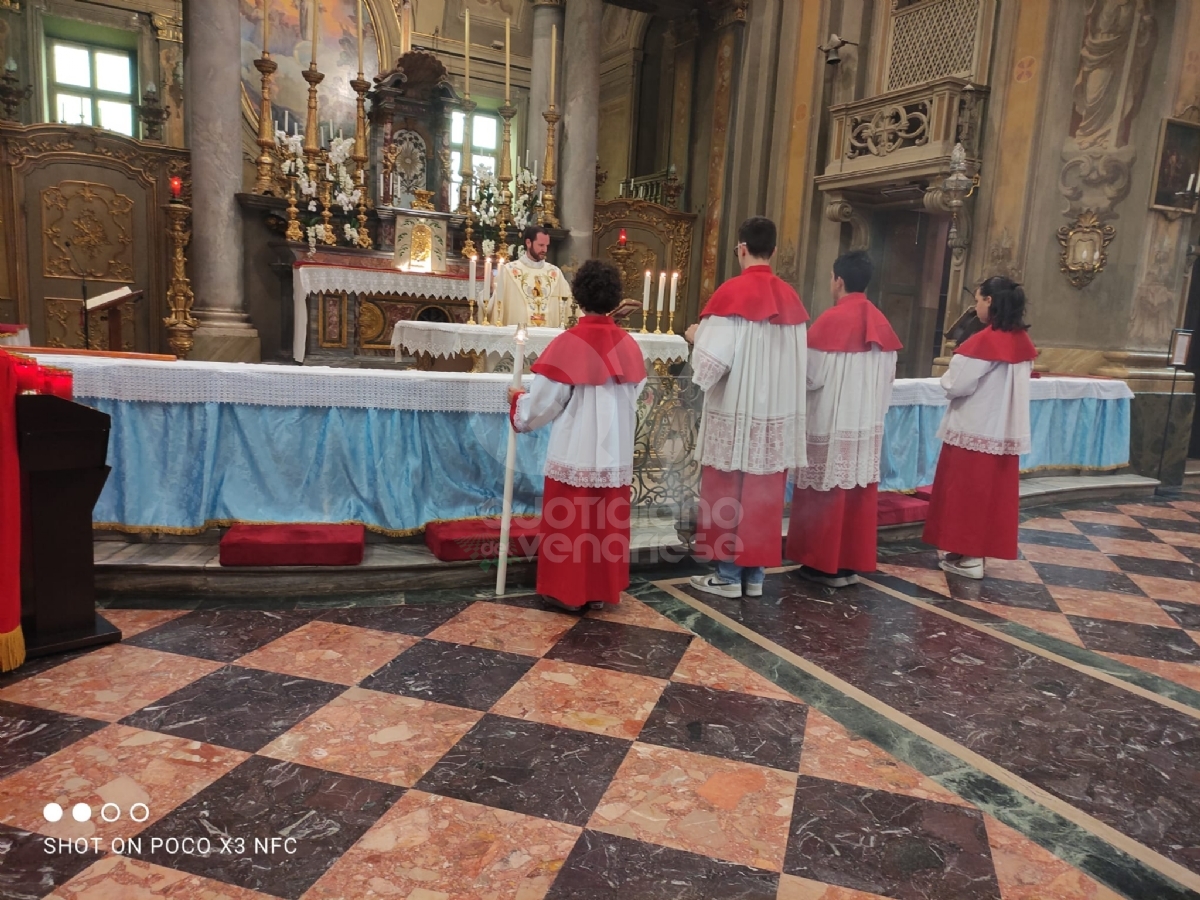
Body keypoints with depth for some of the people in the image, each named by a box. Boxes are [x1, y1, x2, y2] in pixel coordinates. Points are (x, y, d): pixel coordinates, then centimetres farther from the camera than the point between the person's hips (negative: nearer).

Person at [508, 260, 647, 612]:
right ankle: (601, 590, 24)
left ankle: (567, 590, 18)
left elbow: (544, 403, -9)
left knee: (569, 523, 9)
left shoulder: (567, 344, -14)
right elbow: (634, 399, 9)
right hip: (616, 454, 4)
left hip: (575, 453, -4)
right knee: (607, 523, 14)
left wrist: (518, 400, 11)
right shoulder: (630, 346, 0)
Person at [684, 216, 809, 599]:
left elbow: (713, 359, -16)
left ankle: (728, 575, 12)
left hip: (735, 411, -5)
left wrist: (697, 335, 3)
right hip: (777, 412, 5)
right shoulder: (790, 298, 6)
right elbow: (797, 360, 11)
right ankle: (755, 574, 20)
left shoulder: (732, 292, -12)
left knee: (727, 491, 5)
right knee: (764, 493, 11)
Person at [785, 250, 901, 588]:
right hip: (868, 422, 6)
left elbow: (811, 375, -13)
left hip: (832, 423, -6)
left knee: (828, 493, 2)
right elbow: (889, 375, 11)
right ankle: (852, 562, 18)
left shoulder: (830, 321, -14)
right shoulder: (881, 323, 7)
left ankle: (826, 564, 10)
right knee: (859, 493, 10)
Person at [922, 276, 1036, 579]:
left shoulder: (984, 341, -19)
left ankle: (968, 556, 9)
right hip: (1005, 430, 7)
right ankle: (980, 549, 22)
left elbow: (955, 385, -17)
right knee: (993, 491, 13)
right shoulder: (1023, 341, 5)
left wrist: (948, 376, 3)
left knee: (966, 491, 4)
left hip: (974, 430, -7)